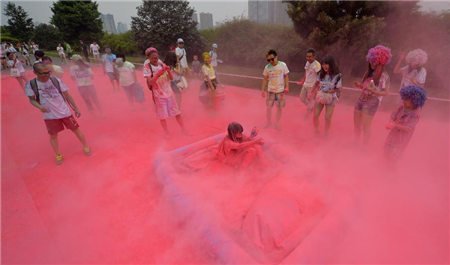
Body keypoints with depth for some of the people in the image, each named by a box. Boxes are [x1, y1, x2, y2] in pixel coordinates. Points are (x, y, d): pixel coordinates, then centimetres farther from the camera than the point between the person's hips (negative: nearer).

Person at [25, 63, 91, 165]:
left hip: (65, 112, 0)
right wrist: (39, 106, -21)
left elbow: (67, 95, -2)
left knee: (76, 130, 8)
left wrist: (76, 109, -2)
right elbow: (32, 99, 2)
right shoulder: (31, 84, -9)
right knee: (53, 135, 11)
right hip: (49, 116, 0)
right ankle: (58, 155, 30)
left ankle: (86, 147, 29)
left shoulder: (56, 80, -8)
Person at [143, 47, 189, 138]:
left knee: (177, 112, 9)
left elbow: (171, 78, 1)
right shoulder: (147, 68, -8)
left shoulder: (162, 65, 3)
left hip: (169, 92, 3)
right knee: (162, 115, 5)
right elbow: (150, 83, -18)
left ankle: (183, 129, 23)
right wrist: (158, 74, -32)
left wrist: (168, 71, -19)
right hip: (159, 95, -3)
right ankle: (166, 132, 23)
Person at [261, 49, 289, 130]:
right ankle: (269, 122, 27)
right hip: (270, 90, 1)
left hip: (280, 90, -1)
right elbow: (265, 79, 2)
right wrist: (262, 90, 0)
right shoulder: (267, 67, -6)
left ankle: (277, 123, 27)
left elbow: (286, 76, -2)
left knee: (279, 108, 8)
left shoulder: (283, 65, -10)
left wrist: (287, 87, -11)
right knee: (269, 107, 6)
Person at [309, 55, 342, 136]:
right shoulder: (321, 74, -9)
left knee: (328, 118, 3)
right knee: (315, 116, 4)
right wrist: (311, 92, -1)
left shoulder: (337, 76, -18)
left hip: (330, 99, -3)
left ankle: (326, 134, 27)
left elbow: (339, 89, -10)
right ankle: (316, 132, 28)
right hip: (320, 98, 3)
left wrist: (329, 91, -24)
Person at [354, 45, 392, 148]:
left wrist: (372, 91, -25)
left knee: (365, 128, 1)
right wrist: (360, 86, -5)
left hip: (372, 102, -6)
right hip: (361, 99, 6)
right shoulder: (369, 72, 8)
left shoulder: (384, 76, -8)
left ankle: (364, 148, 18)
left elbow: (386, 92, -9)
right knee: (356, 125, 14)